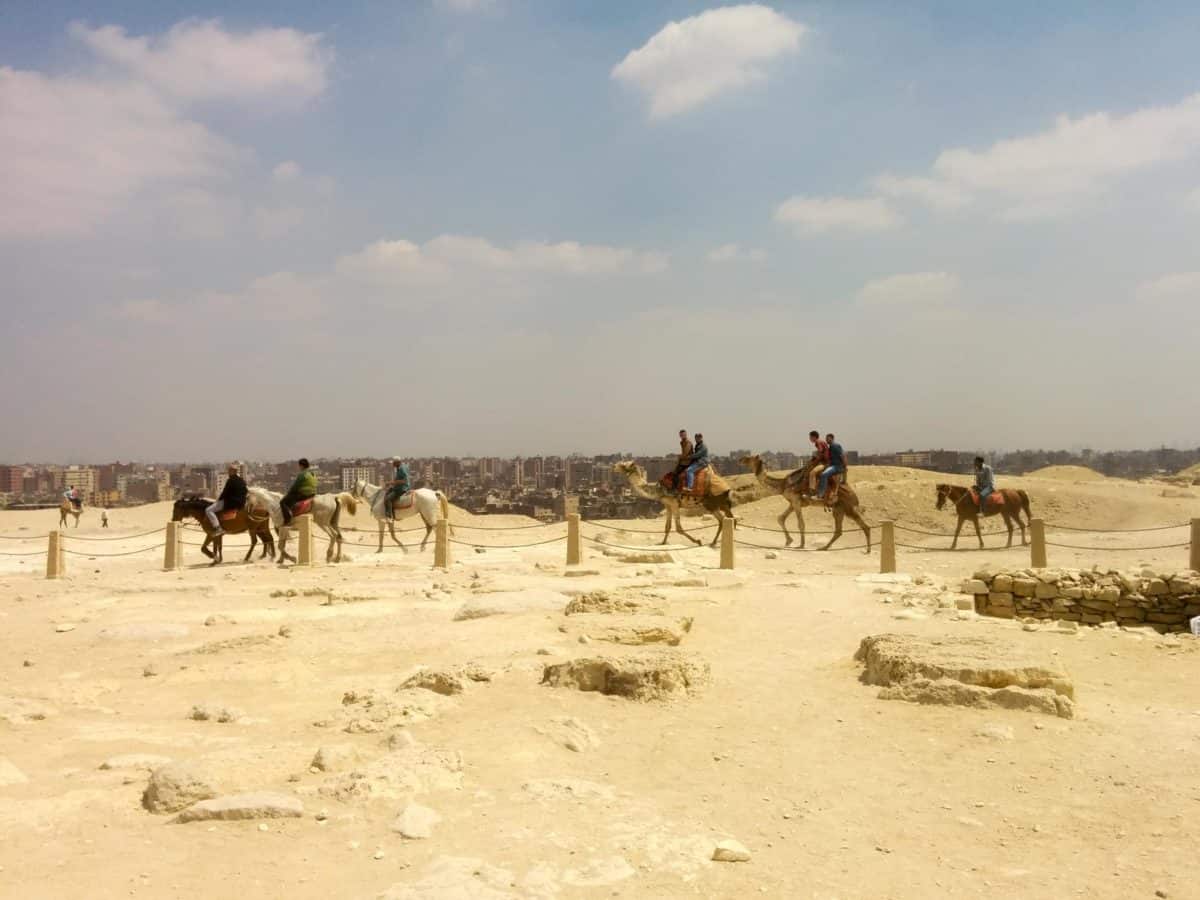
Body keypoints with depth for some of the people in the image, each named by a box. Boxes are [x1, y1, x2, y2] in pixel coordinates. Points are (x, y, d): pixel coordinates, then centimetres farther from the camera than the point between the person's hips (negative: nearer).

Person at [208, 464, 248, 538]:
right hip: (241, 504, 8)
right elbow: (246, 492, 19)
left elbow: (225, 492, -12)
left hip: (230, 503, -8)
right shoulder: (242, 480, 12)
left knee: (208, 510, -7)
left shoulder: (230, 481, -14)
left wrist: (218, 499, 4)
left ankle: (218, 528, -20)